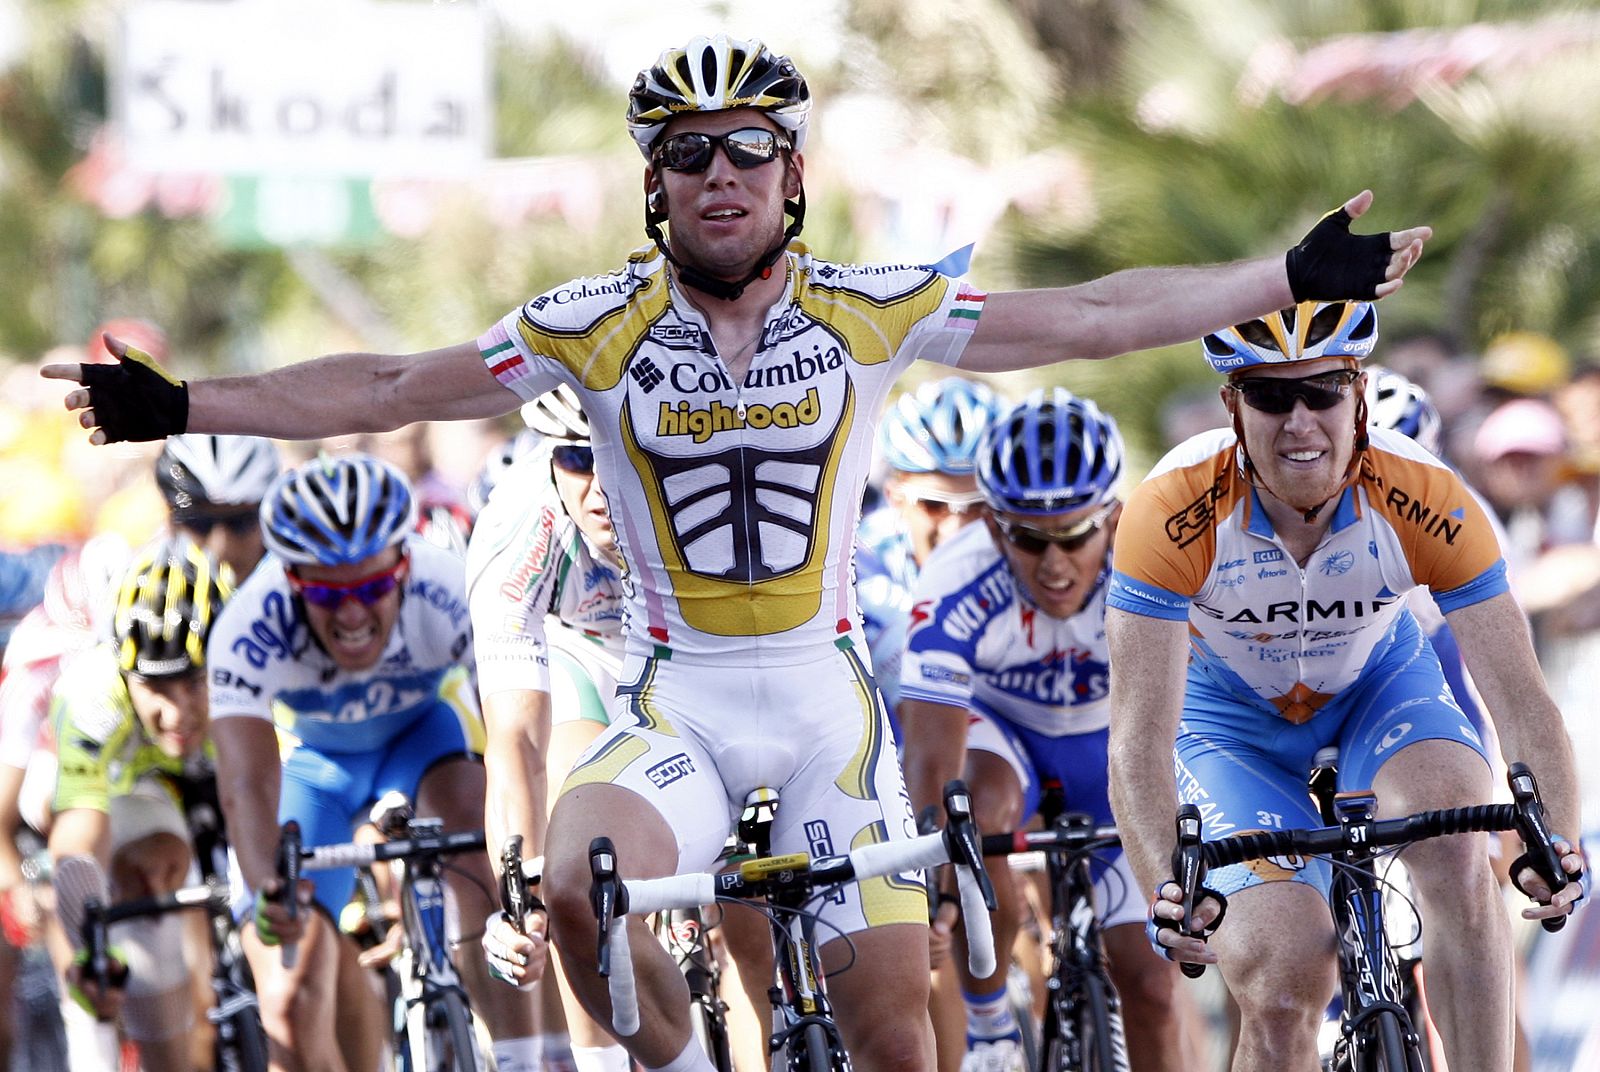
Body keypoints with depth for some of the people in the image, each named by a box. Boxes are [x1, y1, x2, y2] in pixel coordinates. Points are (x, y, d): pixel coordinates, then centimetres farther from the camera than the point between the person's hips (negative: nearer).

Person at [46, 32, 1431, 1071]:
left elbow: (1090, 317, -1)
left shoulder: (871, 310, -3)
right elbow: (392, 388, -2)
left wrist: (1300, 282, -5)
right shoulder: (596, 328, -4)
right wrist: (178, 408, -9)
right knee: (582, 888, -32)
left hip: (825, 693, 1)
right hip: (676, 701, -1)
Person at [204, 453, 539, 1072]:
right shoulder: (248, 632, -37)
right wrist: (267, 889, -65)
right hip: (310, 760, 0)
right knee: (294, 1006, -12)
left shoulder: (451, 597, -36)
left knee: (473, 823, -35)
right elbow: (247, 785, -45)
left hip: (423, 729, 0)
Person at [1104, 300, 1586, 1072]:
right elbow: (1140, 736, -36)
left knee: (1457, 854, -30)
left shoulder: (1426, 499, -30)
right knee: (1283, 986, -18)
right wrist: (1168, 888, -53)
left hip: (1378, 684, 1)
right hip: (1231, 711, -1)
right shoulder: (1173, 511, -34)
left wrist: (1555, 846, -49)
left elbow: (1520, 697, -30)